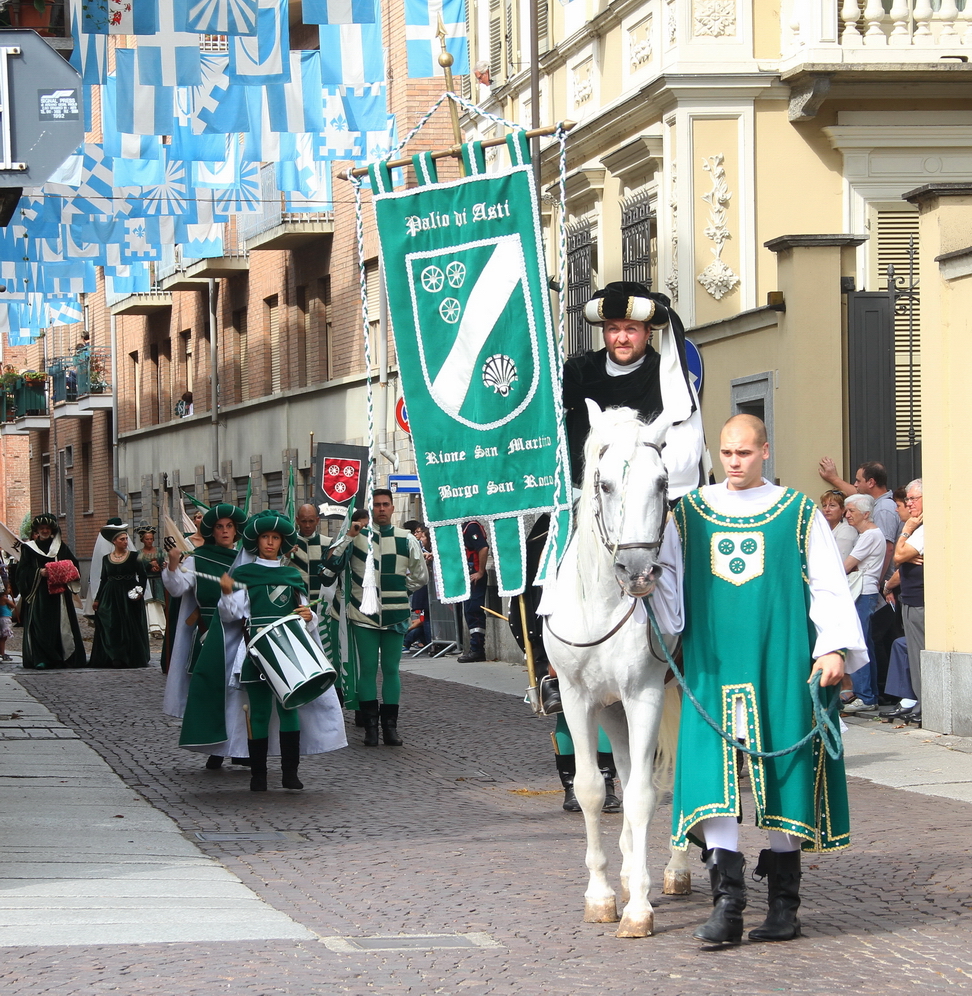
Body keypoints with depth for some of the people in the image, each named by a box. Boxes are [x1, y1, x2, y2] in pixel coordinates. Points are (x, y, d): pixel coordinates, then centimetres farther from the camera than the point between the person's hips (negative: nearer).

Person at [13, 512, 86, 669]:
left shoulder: (61, 547, 13)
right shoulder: (29, 548, 8)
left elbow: (73, 565, 13)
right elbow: (23, 571, 1)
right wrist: (39, 573, -14)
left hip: (58, 593, 2)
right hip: (38, 593, -2)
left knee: (61, 625, -2)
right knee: (39, 625, -9)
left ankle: (64, 657, 1)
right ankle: (40, 659, -11)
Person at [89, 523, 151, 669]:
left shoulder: (134, 557, -2)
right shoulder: (106, 559, 7)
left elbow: (143, 576, 0)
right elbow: (103, 580, 13)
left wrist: (140, 591, -15)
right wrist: (97, 600, 12)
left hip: (129, 597, -3)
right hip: (110, 598, 3)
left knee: (131, 628, -1)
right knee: (111, 628, 1)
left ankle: (132, 658, 6)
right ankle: (115, 658, 7)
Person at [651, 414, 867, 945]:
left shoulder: (798, 513, 5)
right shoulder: (688, 513, 10)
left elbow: (828, 584, 3)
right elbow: (665, 578, 14)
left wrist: (834, 647, -8)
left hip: (781, 667, -1)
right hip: (713, 669, 1)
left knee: (784, 780, 1)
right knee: (712, 778, -9)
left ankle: (783, 904, 11)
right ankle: (727, 904, -10)